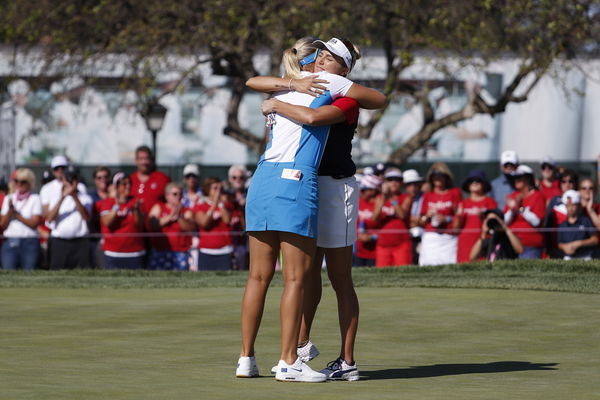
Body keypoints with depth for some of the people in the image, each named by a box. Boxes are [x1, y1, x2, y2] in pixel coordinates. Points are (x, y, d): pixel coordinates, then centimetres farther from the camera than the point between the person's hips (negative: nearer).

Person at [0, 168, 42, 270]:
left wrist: (16, 215, -5)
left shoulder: (35, 199, 4)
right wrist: (10, 211, -8)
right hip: (10, 242, 2)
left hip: (29, 242, -2)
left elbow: (34, 223, -5)